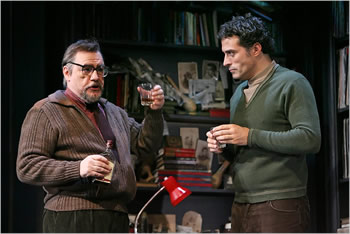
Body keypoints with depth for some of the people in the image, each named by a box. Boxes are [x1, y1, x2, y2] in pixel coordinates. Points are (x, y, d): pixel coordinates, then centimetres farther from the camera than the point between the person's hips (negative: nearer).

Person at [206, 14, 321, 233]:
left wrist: (250, 136, -15)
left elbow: (311, 139, -15)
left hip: (280, 206, -7)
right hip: (241, 205, 7)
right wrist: (223, 148, 3)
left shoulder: (291, 83, -4)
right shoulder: (239, 93, 18)